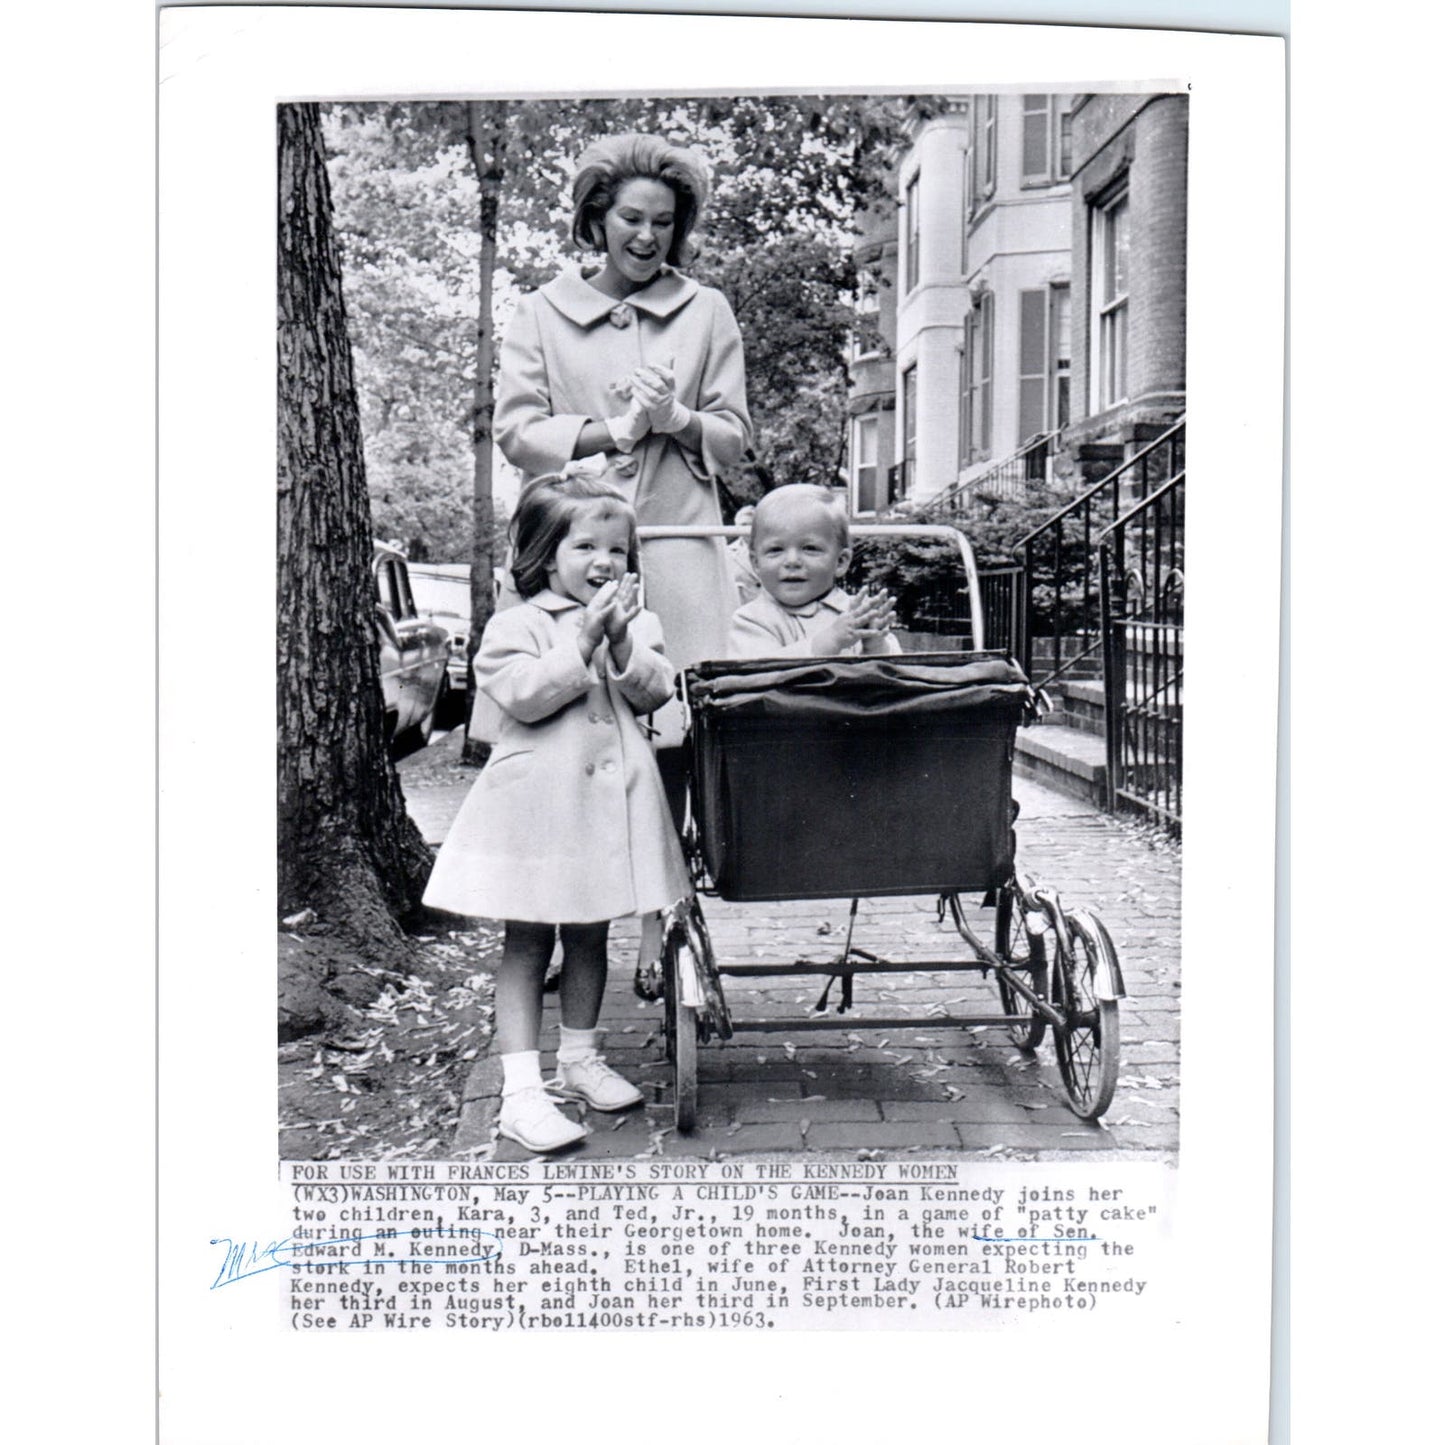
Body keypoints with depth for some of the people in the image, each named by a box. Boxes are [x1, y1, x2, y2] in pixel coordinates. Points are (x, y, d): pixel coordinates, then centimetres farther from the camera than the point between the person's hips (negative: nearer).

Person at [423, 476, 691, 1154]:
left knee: (590, 935, 17)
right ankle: (521, 1087, 2)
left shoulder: (637, 622, 10)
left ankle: (580, 1056, 34)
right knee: (527, 942, -1)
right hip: (537, 799, -4)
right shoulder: (516, 623, -4)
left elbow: (654, 691, -1)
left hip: (610, 796, 5)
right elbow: (521, 694, -18)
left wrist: (621, 641, -15)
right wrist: (582, 640, -20)